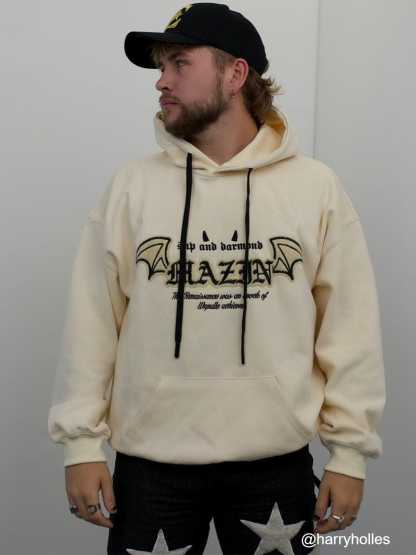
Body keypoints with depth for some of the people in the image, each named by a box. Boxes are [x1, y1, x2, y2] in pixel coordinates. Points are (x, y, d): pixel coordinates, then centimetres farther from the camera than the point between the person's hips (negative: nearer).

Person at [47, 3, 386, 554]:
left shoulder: (317, 186, -2)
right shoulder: (131, 185, 0)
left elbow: (351, 326, -1)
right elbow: (93, 319, 1)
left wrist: (350, 451, -1)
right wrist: (81, 441, -1)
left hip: (277, 462, 0)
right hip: (149, 461, 1)